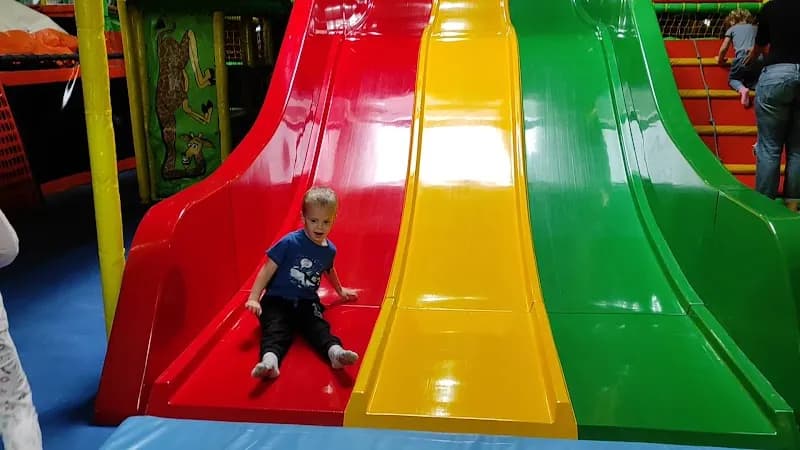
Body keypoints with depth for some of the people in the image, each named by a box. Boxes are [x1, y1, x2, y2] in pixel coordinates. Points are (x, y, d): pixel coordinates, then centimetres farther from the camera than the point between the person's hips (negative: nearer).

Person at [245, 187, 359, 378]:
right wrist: (254, 298, -14)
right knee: (276, 329, -30)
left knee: (318, 327, -25)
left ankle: (335, 351, -51)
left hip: (307, 302, 4)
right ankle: (270, 360, -56)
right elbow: (268, 269, -7)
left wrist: (340, 290, 49)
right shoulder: (290, 242, -9)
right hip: (278, 299, -3)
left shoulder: (329, 250, 8)